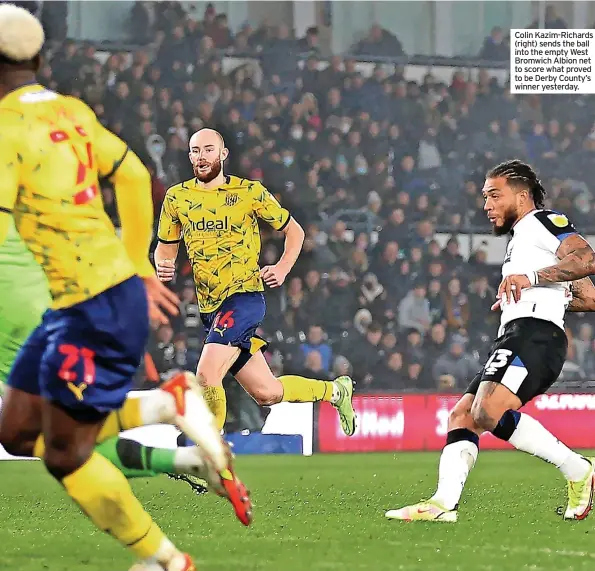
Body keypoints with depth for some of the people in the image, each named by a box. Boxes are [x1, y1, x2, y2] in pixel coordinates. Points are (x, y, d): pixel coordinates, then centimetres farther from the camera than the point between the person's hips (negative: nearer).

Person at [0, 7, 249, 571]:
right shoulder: (71, 112, 9)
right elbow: (134, 177, 19)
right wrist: (139, 269, 27)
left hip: (96, 311, -9)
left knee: (65, 456, 4)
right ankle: (173, 405, 13)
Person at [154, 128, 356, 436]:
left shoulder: (250, 192, -2)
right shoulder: (176, 197, 7)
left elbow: (294, 231, 8)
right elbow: (165, 246, 17)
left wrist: (282, 269, -8)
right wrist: (162, 265, -6)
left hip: (244, 298, -5)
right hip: (210, 307, 5)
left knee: (206, 375, -24)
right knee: (266, 392, 10)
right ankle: (334, 390, 36)